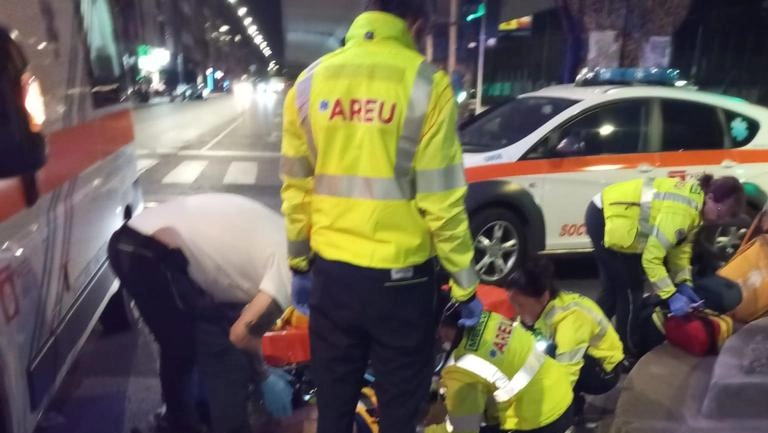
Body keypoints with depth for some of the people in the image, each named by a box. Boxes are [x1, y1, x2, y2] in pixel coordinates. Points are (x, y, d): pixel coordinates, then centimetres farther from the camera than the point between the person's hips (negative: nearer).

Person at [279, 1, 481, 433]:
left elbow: (295, 188, 6)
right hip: (400, 277, -4)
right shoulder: (425, 83, -11)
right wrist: (465, 285, -2)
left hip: (331, 272, 4)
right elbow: (441, 201, -13)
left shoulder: (310, 80, 2)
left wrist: (298, 264, 16)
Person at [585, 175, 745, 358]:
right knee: (630, 288, 0)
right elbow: (651, 257, -28)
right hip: (606, 219, -10)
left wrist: (684, 283, 0)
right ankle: (627, 353, 14)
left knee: (614, 288, 18)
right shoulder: (681, 211, -29)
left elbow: (681, 245, 6)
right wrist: (671, 296, -24)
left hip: (611, 213, 10)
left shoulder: (696, 198, 0)